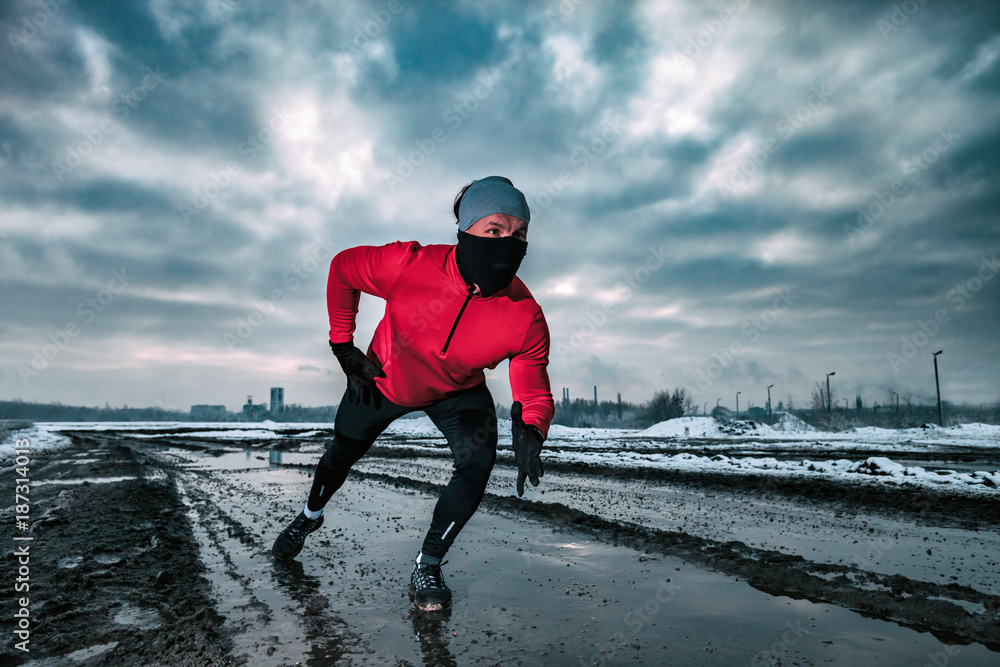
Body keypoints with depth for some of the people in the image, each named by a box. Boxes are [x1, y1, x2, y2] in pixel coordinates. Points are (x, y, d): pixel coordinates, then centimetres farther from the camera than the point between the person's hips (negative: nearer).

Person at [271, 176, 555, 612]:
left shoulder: (526, 319, -33)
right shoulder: (410, 265, -37)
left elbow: (534, 392, -24)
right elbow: (343, 268, -17)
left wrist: (531, 430, -47)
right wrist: (343, 347, -13)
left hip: (458, 393, 0)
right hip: (384, 380, 0)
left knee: (478, 460, -25)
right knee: (343, 453, 20)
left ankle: (428, 567, -1)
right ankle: (309, 516, 56)